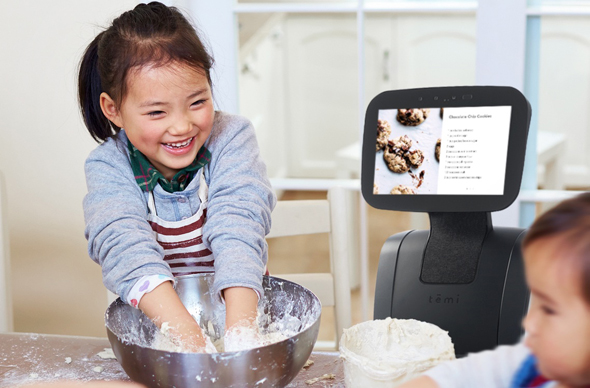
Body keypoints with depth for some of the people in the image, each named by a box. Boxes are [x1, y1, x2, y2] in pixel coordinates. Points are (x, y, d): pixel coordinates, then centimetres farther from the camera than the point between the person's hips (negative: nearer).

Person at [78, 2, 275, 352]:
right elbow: (125, 244, -23)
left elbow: (238, 227, -19)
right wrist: (184, 330, -38)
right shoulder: (108, 167, -7)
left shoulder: (232, 139, -6)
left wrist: (240, 325, -34)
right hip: (151, 324, 0)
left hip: (238, 303, 1)